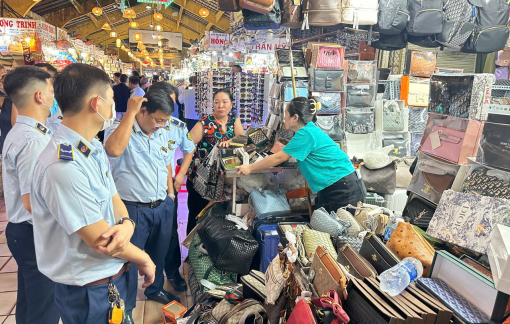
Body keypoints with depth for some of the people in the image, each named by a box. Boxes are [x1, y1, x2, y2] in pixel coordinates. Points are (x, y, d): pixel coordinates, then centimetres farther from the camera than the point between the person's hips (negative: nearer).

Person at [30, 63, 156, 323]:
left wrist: (126, 223, -18)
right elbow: (98, 238, -25)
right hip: (88, 291, -8)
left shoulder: (94, 148, 0)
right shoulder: (63, 167, -29)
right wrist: (144, 259, -8)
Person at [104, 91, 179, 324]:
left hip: (163, 206, 7)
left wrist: (170, 191, 15)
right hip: (134, 209, -6)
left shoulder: (162, 134, 5)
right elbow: (114, 150, -39)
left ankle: (155, 290, 48)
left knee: (158, 253, 24)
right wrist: (130, 112, -32)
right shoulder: (119, 130, -16)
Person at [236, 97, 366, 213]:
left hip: (344, 189, -10)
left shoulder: (306, 134, -19)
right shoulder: (310, 129, 10)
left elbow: (279, 158, -14)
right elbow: (287, 153, 20)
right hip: (330, 189, 10)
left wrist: (250, 168, -4)